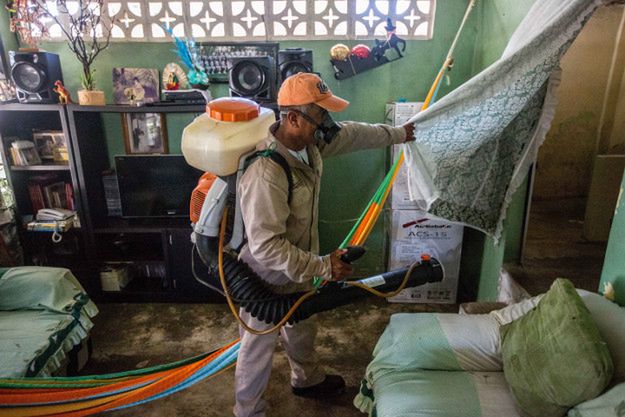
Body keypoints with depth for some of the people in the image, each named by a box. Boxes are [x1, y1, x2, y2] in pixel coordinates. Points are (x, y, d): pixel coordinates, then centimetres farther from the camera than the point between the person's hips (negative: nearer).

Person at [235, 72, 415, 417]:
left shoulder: (309, 142, -9)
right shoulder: (266, 173, -37)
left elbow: (352, 134, 10)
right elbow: (266, 247, -36)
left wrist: (397, 134, 23)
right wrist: (322, 267, -32)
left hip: (298, 269, 9)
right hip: (266, 280, -8)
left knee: (303, 330, 31)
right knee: (259, 349, 15)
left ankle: (308, 379, 60)